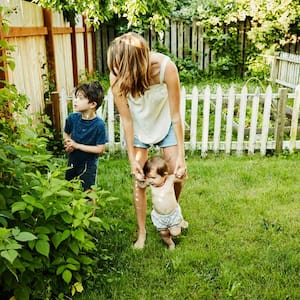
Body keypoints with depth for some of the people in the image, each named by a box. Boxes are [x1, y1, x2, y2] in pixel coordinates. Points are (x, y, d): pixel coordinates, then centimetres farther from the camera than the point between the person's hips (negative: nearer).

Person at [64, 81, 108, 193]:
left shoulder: (99, 124, -25)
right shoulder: (72, 118, -11)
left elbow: (100, 149, -22)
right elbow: (66, 133, 9)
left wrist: (77, 145, -23)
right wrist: (68, 143, -13)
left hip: (88, 164, -5)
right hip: (72, 161, 5)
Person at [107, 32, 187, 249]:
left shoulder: (165, 67, -36)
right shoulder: (117, 76, -31)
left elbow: (175, 115, -27)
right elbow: (126, 119, -21)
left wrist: (181, 156, -24)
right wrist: (132, 158, -17)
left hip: (164, 122, 0)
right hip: (138, 127, 0)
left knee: (177, 175, 1)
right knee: (139, 180, -1)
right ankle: (142, 232, 18)